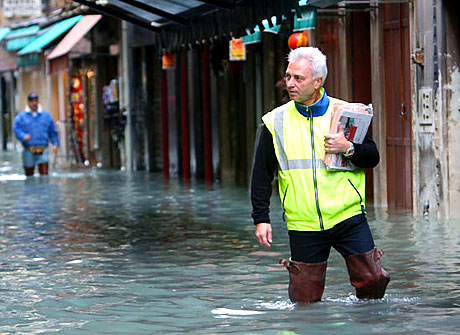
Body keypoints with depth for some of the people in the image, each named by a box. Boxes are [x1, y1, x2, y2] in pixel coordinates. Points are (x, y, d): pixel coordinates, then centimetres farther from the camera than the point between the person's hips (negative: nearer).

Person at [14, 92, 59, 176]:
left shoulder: (46, 115, 13)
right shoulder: (21, 117, 8)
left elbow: (53, 132, 14)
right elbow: (17, 130, -3)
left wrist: (55, 144, 2)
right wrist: (23, 136, -22)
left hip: (42, 150, 0)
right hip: (28, 150, 0)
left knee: (44, 173, -12)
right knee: (29, 175, 5)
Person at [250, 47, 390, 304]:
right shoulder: (276, 121, 4)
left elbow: (373, 157, 5)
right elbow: (261, 175, 8)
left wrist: (349, 148, -14)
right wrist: (261, 218, 2)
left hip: (348, 218, 0)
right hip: (304, 224, 0)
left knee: (373, 281, -4)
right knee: (305, 300, -1)